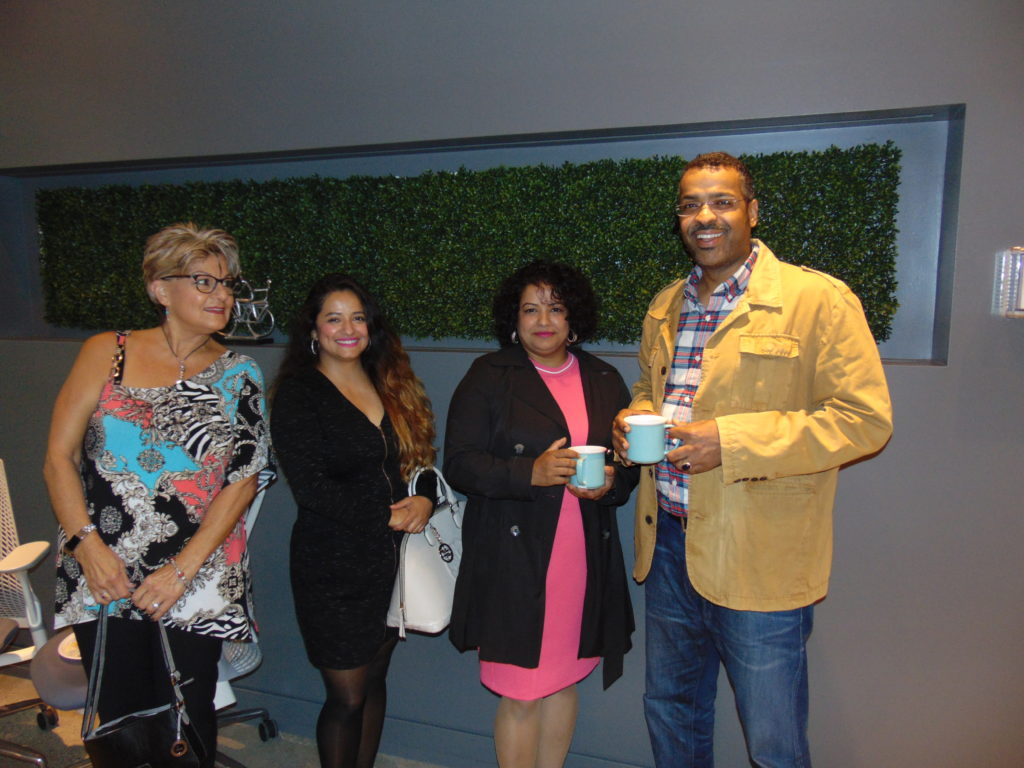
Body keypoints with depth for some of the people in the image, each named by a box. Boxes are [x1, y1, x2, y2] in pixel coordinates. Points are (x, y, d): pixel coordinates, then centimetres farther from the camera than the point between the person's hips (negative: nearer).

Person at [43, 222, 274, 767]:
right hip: (104, 577, 0)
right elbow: (58, 457, 0)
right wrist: (88, 545, -11)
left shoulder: (239, 375, 2)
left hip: (197, 580, 0)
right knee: (122, 717, 10)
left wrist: (182, 570, -10)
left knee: (188, 721, 8)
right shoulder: (107, 354, 1)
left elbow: (243, 481, -3)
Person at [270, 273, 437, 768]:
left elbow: (422, 458, 10)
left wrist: (425, 499, -10)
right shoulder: (298, 395, -8)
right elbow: (310, 487, -15)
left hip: (393, 560, 5)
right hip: (333, 568, -5)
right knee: (347, 697, 6)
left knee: (374, 681, 17)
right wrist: (386, 517, -15)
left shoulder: (392, 387, 8)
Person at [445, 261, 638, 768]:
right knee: (521, 697, 4)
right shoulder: (488, 377, 0)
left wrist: (610, 483, -7)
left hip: (583, 559, 4)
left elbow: (631, 463, 15)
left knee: (562, 683, 15)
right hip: (513, 560, -3)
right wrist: (531, 472, -21)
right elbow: (459, 464, -7)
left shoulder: (604, 382, 11)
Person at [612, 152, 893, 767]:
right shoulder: (665, 306, 10)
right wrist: (635, 417, -1)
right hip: (669, 543, 6)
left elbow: (866, 418, -15)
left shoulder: (819, 300, -10)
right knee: (670, 713, 23)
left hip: (760, 558, -6)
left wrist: (731, 442, -22)